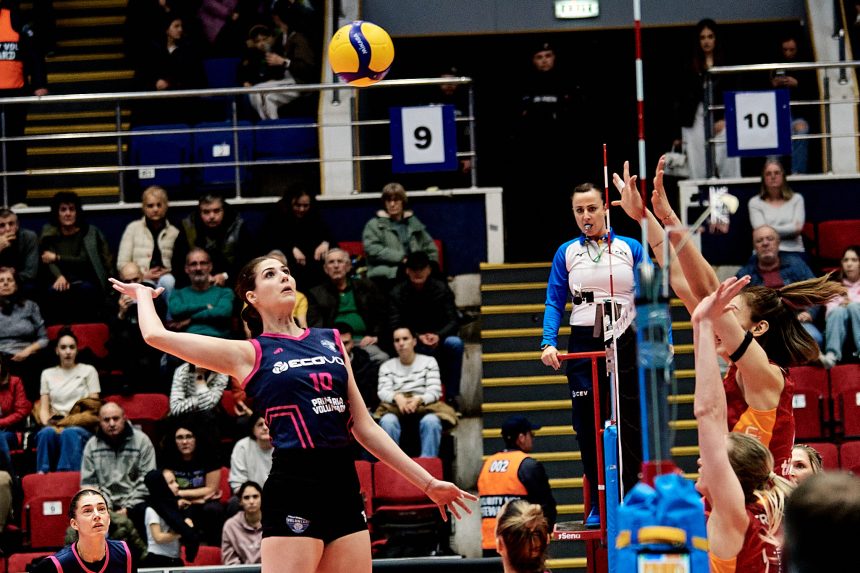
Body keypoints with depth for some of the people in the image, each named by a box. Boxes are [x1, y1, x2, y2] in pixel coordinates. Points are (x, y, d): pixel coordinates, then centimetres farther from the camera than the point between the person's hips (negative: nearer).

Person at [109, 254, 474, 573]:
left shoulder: (331, 341, 16)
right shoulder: (249, 354, 3)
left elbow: (363, 426, 18)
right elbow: (157, 336, 0)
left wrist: (426, 482, 15)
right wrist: (143, 294, 21)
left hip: (344, 487, 5)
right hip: (293, 488, -5)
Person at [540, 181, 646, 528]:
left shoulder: (631, 249, 4)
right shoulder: (566, 253, 7)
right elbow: (554, 302, 5)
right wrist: (549, 343, -8)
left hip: (626, 342, -1)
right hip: (584, 343, 1)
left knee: (630, 424, 2)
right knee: (587, 424, -1)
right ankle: (598, 503, 7)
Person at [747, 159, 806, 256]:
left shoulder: (796, 199, 15)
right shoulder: (755, 202, 10)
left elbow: (798, 229, 1)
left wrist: (772, 229, -4)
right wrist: (789, 229, -4)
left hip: (793, 251, 1)